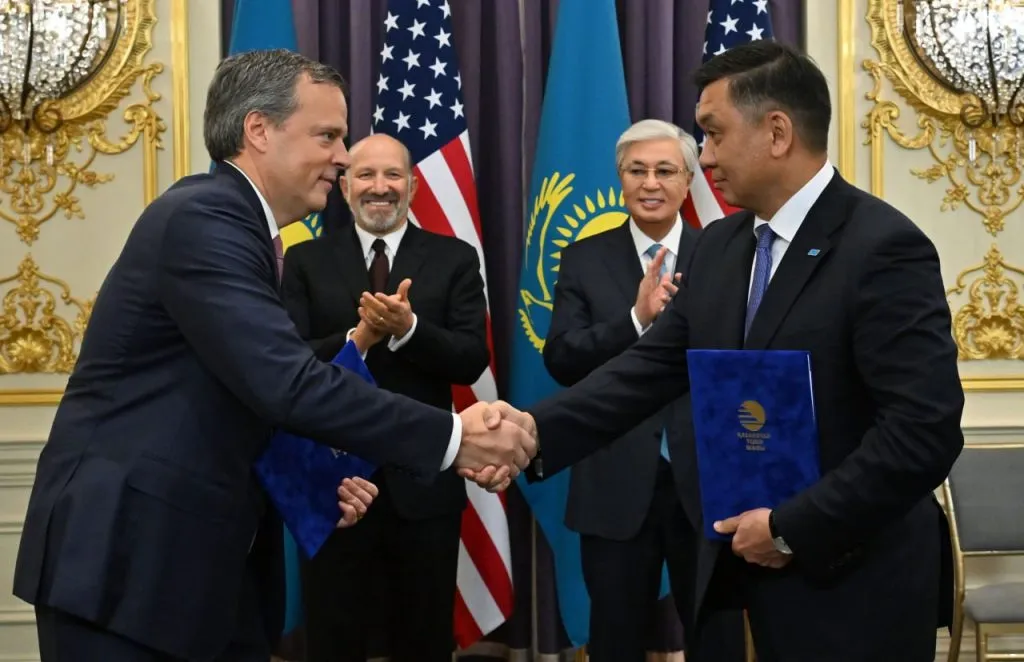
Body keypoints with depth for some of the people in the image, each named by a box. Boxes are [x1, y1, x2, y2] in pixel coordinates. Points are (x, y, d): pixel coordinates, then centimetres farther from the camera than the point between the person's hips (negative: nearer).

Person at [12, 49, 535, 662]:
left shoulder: (240, 225, 14)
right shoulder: (202, 216, -16)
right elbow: (288, 382, -26)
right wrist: (453, 437, -21)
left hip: (206, 555, 9)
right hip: (126, 553, -9)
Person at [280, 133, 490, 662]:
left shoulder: (454, 259, 3)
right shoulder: (306, 261, 3)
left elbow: (472, 360, -7)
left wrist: (407, 328, -23)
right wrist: (358, 336, -23)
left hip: (423, 480, 0)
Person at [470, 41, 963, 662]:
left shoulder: (883, 249, -17)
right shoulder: (721, 246, 8)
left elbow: (928, 428, -23)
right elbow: (653, 366, 5)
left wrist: (792, 529, -19)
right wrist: (536, 431, -9)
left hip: (851, 585, -7)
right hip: (750, 559, 7)